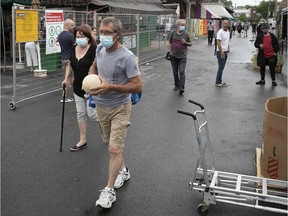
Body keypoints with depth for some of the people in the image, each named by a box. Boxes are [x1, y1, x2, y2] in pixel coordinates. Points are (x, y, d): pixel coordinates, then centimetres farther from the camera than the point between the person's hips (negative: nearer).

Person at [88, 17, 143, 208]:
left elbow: (138, 86, -22)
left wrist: (109, 86, -27)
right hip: (101, 106, 7)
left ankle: (109, 190, 4)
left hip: (119, 108, -6)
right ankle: (123, 170, 43)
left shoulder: (126, 57, -21)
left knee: (115, 149, -8)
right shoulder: (100, 49, -2)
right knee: (112, 144, 20)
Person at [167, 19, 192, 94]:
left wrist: (185, 42, -13)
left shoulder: (186, 34, 0)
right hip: (174, 56, 2)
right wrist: (170, 52, 0)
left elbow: (190, 44, 8)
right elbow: (169, 42, 9)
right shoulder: (173, 33, 2)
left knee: (181, 72, -12)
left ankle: (181, 87, -14)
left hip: (182, 56, -2)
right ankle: (176, 85, 28)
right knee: (175, 72, 12)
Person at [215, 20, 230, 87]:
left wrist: (227, 51, 17)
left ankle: (220, 81, 22)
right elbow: (218, 43, -21)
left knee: (222, 67, 13)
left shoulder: (228, 31, 11)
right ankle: (218, 82, 1)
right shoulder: (220, 32, -15)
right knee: (221, 67, -6)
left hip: (225, 52, 8)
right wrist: (221, 52, -25)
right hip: (221, 52, -8)